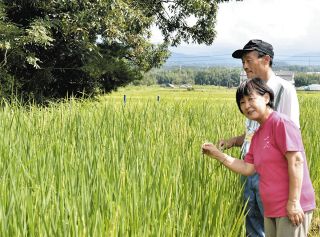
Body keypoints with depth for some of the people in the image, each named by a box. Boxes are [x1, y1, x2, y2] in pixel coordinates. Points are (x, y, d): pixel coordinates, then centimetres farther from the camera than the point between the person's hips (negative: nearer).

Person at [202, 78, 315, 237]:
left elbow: (296, 161, -19)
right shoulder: (257, 135, 12)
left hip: (293, 208, -9)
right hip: (272, 211, 9)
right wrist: (217, 154, 7)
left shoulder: (281, 123, -14)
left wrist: (294, 202, -20)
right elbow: (247, 168, 11)